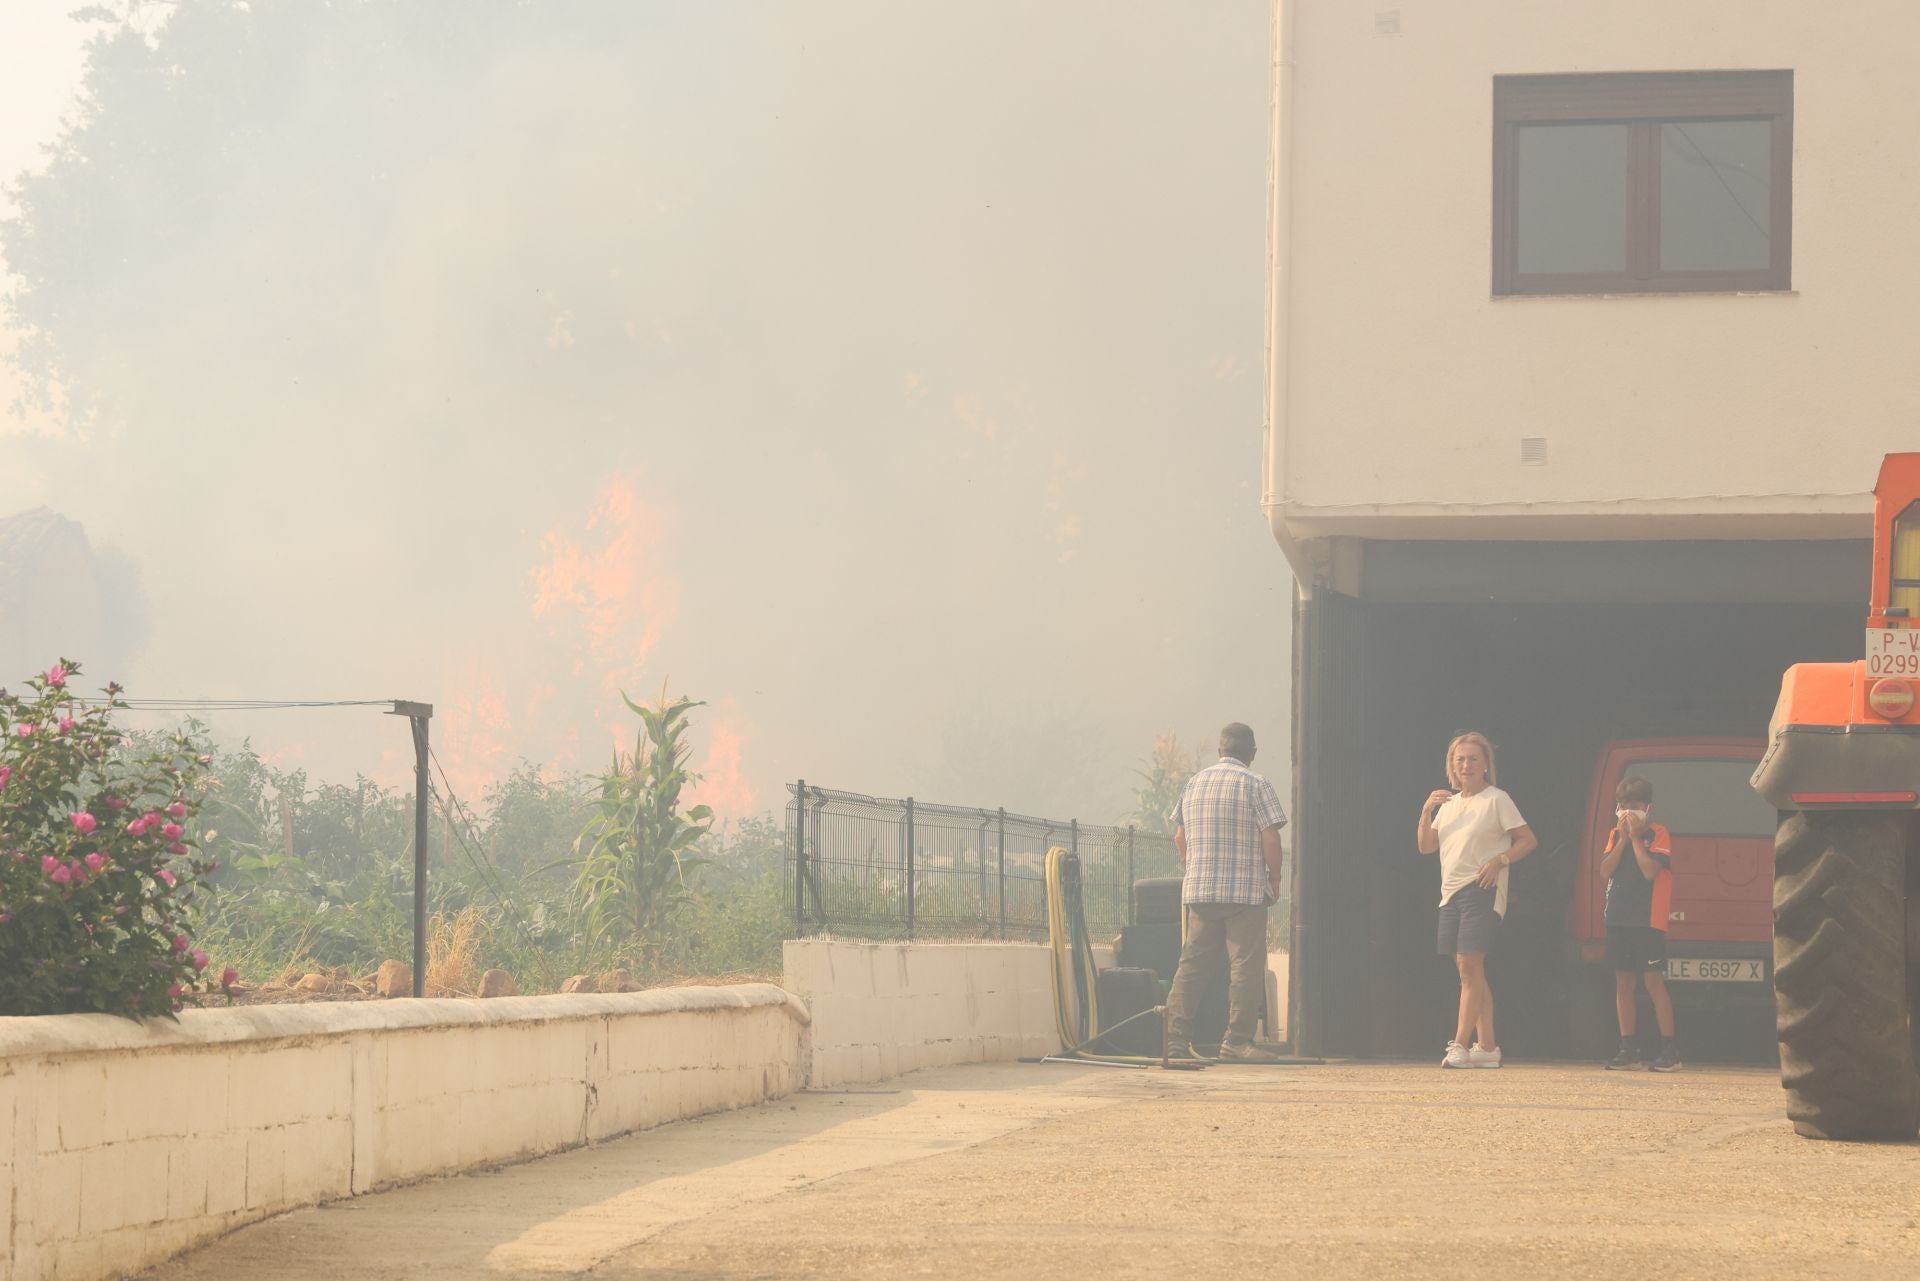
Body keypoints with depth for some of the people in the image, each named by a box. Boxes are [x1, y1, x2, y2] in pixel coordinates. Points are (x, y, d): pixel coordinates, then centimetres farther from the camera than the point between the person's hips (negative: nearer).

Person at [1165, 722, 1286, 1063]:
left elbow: (1180, 837, 15)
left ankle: (1177, 1038, 2)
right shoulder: (1255, 785, -5)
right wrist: (1274, 878, 2)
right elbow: (1270, 837, -10)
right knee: (1246, 965, -2)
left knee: (1192, 965, 7)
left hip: (1198, 890, 5)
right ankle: (1238, 1040, -7)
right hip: (1246, 891, -5)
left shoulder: (1194, 783, 11)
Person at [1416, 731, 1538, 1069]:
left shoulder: (1497, 799, -2)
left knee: (1469, 965, -14)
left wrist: (1500, 860, -19)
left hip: (1481, 890, -7)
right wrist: (1427, 811, 0)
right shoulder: (1449, 803, 17)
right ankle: (1487, 1046, 10)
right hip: (1451, 892, 7)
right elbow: (1425, 847, 15)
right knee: (1469, 970, 7)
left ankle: (1459, 1045, -18)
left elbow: (1528, 840, -4)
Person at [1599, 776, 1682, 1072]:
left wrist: (1636, 837, -12)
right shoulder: (1615, 835, 13)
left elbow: (1650, 871, -15)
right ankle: (1628, 1049, 11)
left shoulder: (1658, 834, -2)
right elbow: (1605, 870, 0)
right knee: (1623, 982, 6)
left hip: (1648, 920, -6)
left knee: (1653, 981, -9)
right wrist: (1623, 838, -6)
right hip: (1619, 919, 6)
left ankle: (1669, 1050, -7)